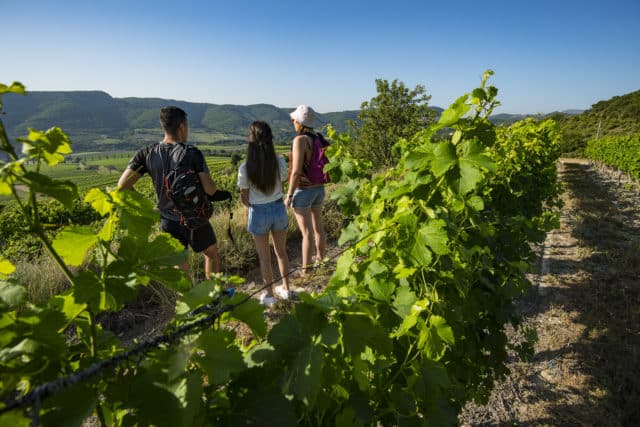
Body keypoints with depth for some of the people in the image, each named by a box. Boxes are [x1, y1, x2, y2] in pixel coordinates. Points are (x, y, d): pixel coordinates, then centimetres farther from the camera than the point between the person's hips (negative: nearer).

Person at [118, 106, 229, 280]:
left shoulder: (147, 154, -7)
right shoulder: (192, 153, -17)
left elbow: (123, 185, -10)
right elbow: (209, 190, -20)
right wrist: (218, 191, 3)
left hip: (168, 221, 3)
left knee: (181, 266, 16)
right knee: (212, 254, 22)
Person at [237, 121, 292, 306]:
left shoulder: (245, 168, -18)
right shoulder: (280, 162, -13)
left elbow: (244, 199, -8)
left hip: (258, 213, -2)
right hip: (279, 209, 2)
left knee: (264, 257, 15)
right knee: (281, 251, 22)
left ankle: (269, 295, 28)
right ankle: (285, 288, 36)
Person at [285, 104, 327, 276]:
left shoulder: (300, 140, -19)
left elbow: (296, 171, -23)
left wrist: (289, 195, -15)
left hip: (303, 191, -8)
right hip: (319, 189, 8)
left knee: (307, 232, 0)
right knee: (318, 227, 21)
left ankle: (305, 270, 12)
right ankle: (320, 258, 39)